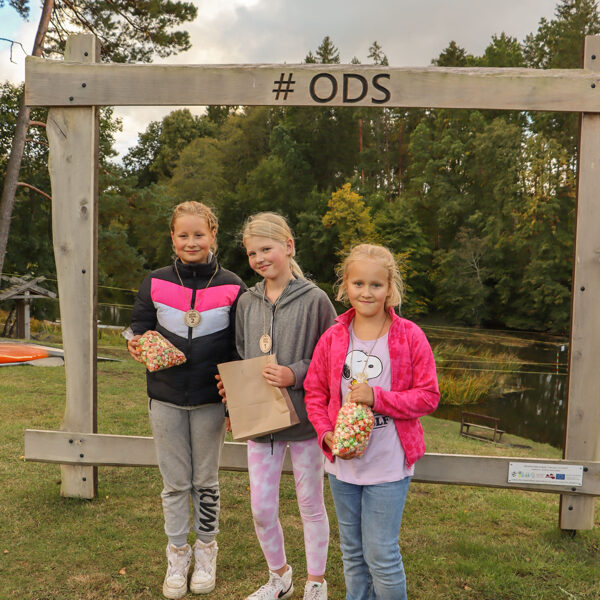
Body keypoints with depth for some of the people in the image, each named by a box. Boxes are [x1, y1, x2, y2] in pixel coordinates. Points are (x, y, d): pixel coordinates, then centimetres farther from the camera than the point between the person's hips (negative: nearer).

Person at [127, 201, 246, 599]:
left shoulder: (232, 287, -6)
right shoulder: (156, 283, -2)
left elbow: (239, 350, -2)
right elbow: (140, 328, 7)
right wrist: (138, 345, -17)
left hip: (210, 400, -1)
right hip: (166, 399, 1)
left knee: (206, 480, 14)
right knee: (175, 483, 13)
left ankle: (206, 552, 35)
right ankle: (178, 554, 32)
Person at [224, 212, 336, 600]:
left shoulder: (314, 299, -10)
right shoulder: (247, 302, 4)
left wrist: (296, 375, -20)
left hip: (305, 420, -4)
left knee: (311, 504, 14)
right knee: (261, 509, 11)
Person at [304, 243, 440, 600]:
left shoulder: (410, 337, -9)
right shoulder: (333, 338, -1)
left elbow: (428, 396, -9)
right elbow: (314, 392, 5)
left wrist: (377, 397, -21)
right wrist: (327, 434, -11)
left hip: (389, 464, -3)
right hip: (343, 463, 4)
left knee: (382, 555, 3)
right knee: (353, 554, 20)